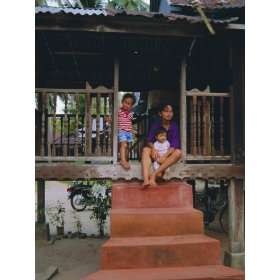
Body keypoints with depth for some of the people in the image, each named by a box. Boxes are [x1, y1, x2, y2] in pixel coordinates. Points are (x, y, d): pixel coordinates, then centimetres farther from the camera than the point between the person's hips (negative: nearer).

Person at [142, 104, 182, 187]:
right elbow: (149, 140, -8)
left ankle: (154, 174, -39)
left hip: (168, 153, 0)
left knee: (178, 152, -31)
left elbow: (174, 145, -15)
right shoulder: (155, 125, -1)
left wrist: (165, 156, -30)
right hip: (157, 153, 1)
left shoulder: (174, 126, -5)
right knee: (145, 150, -28)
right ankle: (146, 179, -48)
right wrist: (153, 148, -31)